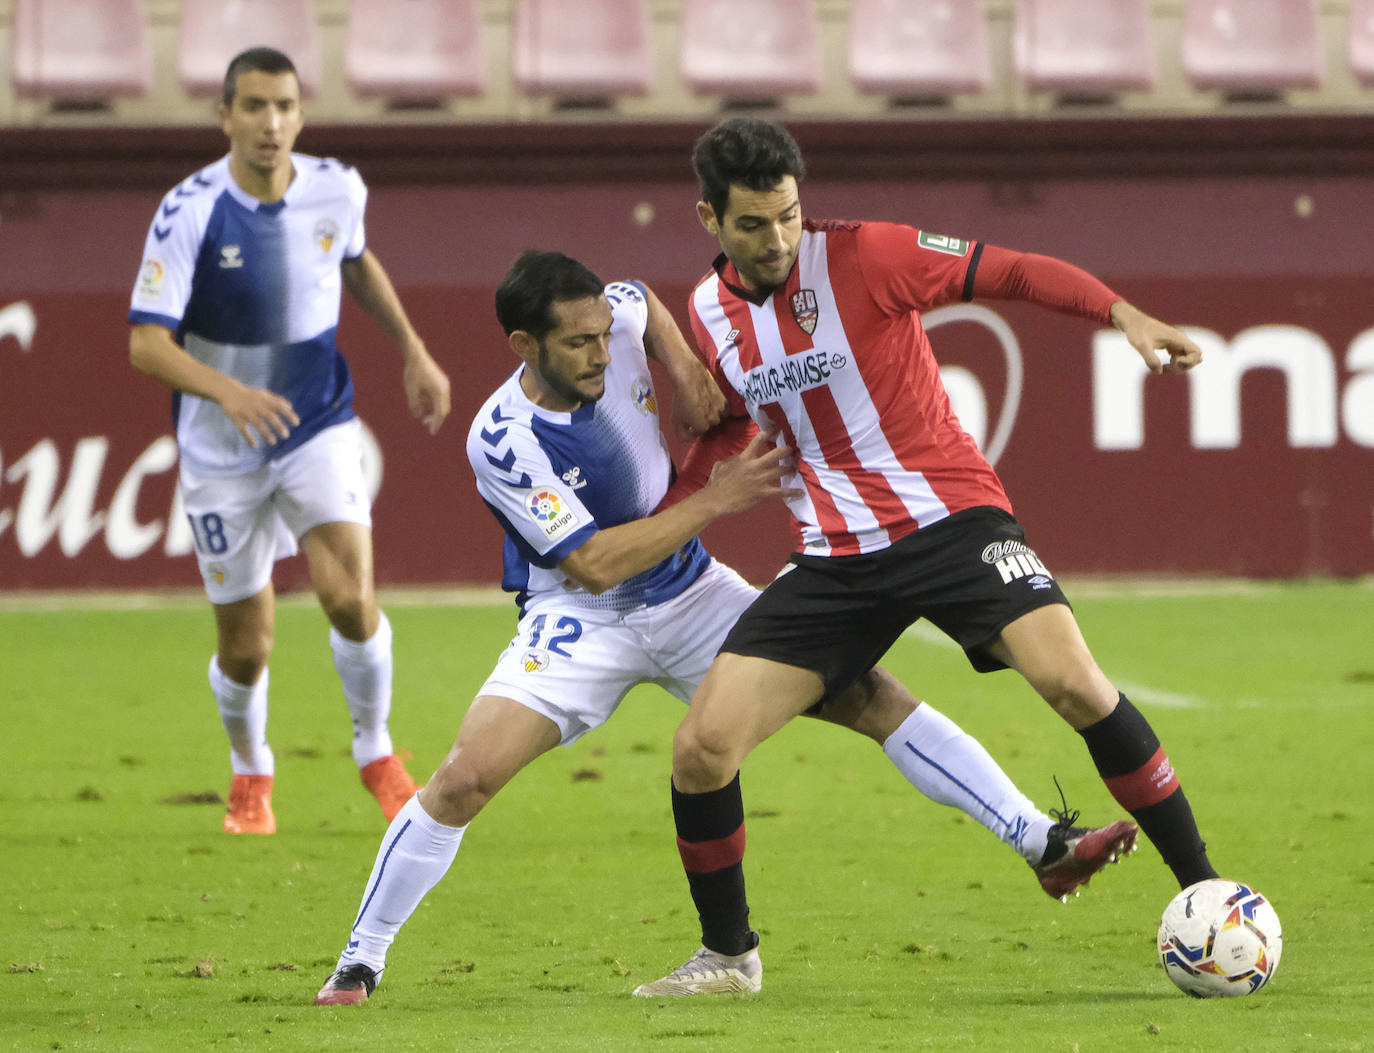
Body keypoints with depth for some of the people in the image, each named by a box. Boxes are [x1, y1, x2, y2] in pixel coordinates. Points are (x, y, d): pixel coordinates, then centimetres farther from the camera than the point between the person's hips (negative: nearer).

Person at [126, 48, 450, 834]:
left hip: (319, 428, 2)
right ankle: (251, 777, 34)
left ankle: (377, 755, 7)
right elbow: (147, 343, -23)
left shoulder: (337, 191, -7)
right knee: (246, 649, 4)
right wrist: (228, 391, -39)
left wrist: (415, 354, 17)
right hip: (222, 451, -2)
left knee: (351, 597, -19)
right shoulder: (189, 213, -19)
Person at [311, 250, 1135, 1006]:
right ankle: (360, 963, -5)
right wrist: (715, 500, -23)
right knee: (465, 779, -23)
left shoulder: (617, 322, -12)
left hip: (690, 595, 5)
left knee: (869, 695, -5)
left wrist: (685, 366, -4)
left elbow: (644, 300, 16)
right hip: (581, 620, -5)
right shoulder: (503, 442, -26)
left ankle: (1045, 846, -2)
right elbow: (594, 563, -26)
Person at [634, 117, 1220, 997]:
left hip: (950, 518, -4)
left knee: (1072, 682, -26)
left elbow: (1011, 272, -13)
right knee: (701, 746, -6)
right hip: (835, 557, 4)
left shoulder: (862, 257, -12)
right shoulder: (711, 313, 5)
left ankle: (1201, 888, -13)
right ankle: (727, 950, 17)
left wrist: (1126, 315, -25)